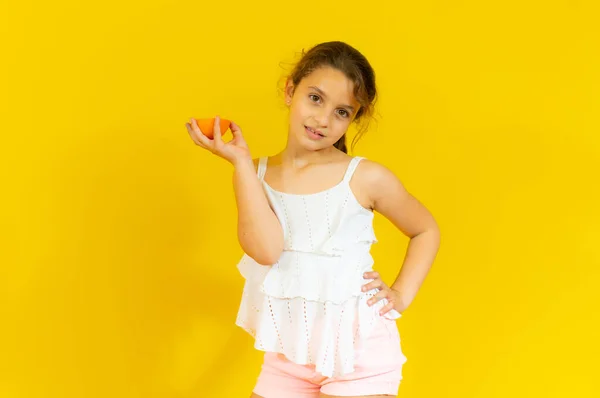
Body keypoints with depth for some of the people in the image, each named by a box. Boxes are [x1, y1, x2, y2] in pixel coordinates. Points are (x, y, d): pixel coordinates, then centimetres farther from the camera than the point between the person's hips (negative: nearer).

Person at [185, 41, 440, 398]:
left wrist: (402, 294, -4)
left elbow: (426, 231, 7)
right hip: (289, 353, 3)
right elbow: (266, 249, -18)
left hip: (358, 353, -3)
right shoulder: (257, 174, -1)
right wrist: (241, 161, -16)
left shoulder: (366, 178, -8)